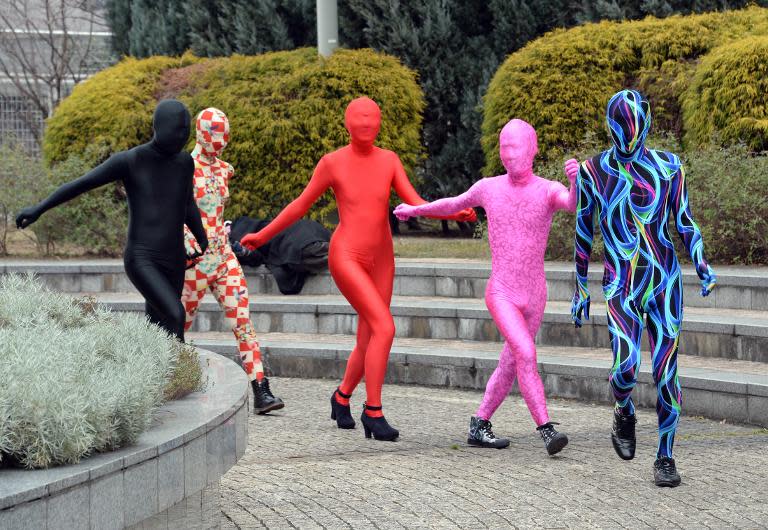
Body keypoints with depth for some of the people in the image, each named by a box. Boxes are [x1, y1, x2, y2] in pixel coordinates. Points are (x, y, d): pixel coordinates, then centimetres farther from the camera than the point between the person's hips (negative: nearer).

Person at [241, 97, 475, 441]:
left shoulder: (389, 160, 3)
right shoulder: (332, 162, -7)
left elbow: (417, 206, -2)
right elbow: (301, 205, 5)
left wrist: (455, 213, -21)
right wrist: (263, 235, 10)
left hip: (381, 262, 5)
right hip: (346, 258, -5)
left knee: (369, 344, 10)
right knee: (385, 328, -22)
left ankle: (342, 396, 41)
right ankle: (373, 412, -13)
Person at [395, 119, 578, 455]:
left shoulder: (549, 190, -8)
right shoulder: (488, 188, -2)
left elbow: (574, 205, -33)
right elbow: (456, 204, 21)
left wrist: (577, 181, -56)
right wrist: (415, 209, 35)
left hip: (534, 297, 2)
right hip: (501, 293, -2)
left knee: (510, 367, 12)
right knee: (526, 354, -22)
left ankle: (479, 427, 30)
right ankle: (546, 430, -26)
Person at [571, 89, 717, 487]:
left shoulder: (667, 167, 4)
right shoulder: (593, 171, 3)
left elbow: (684, 222, 12)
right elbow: (583, 232, 10)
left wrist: (702, 267, -1)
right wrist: (580, 288, 13)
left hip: (664, 283, 1)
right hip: (620, 287, -1)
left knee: (666, 372, -2)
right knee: (626, 365, -21)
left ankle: (665, 457, 11)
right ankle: (624, 414, 13)